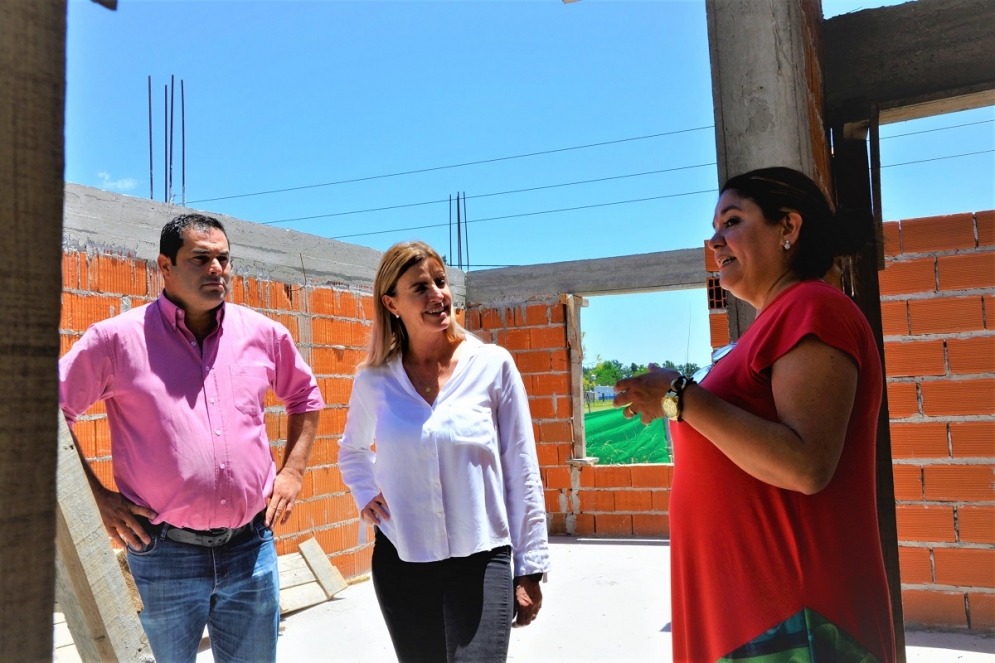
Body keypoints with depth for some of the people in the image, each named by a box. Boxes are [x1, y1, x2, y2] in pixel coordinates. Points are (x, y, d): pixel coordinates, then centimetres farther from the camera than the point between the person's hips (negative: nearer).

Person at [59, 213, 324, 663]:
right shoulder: (119, 338, -7)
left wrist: (292, 473, 9)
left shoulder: (263, 333, 2)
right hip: (164, 552, -2)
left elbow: (305, 397, 17)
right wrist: (96, 496, -3)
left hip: (251, 545, 3)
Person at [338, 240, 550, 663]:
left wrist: (529, 568, -3)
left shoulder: (492, 365, -7)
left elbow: (521, 472, -4)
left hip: (481, 561, -2)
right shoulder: (373, 381, -1)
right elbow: (352, 450, 20)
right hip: (400, 562, 3)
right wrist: (365, 496, 3)